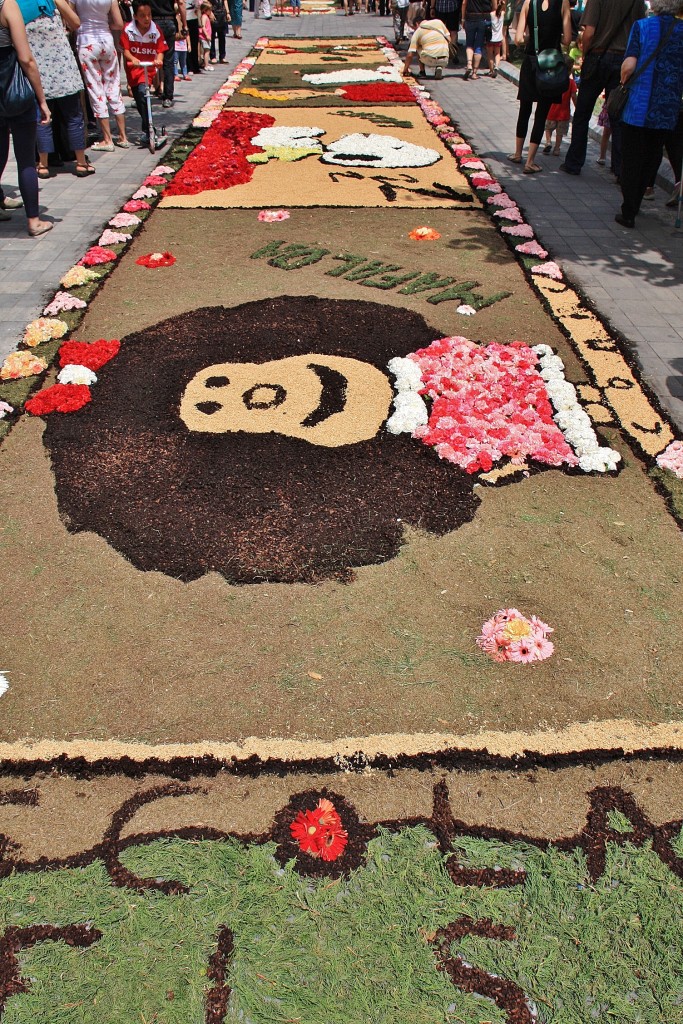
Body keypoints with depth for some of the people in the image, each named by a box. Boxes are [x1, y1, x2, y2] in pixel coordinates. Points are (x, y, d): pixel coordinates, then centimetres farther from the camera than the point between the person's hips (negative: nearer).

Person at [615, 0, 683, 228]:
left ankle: (628, 213, 1)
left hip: (639, 105, -3)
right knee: (652, 157, 16)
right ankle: (633, 204, 25)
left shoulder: (642, 26, -5)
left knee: (631, 159, 3)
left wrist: (624, 82, 6)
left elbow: (629, 65, -12)